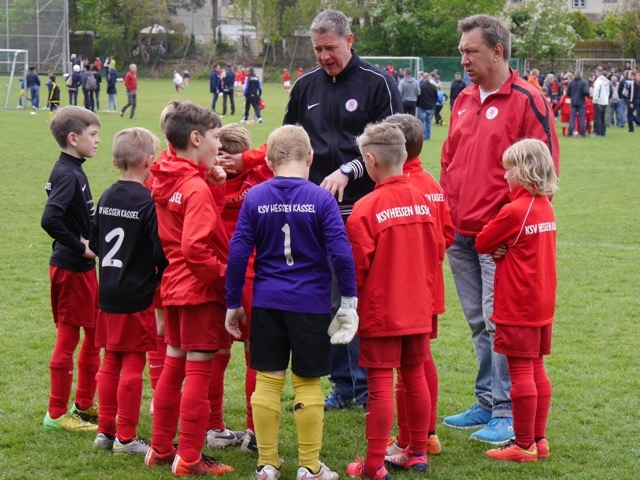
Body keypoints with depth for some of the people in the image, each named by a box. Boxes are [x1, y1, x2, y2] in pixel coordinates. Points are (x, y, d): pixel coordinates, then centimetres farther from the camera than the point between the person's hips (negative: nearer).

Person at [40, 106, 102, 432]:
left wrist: (88, 241, 0)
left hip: (82, 266, 10)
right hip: (70, 268, -10)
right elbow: (50, 219, -31)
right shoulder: (67, 175, -19)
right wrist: (79, 246, -21)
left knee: (94, 334, 17)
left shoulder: (73, 172, 10)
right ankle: (57, 413, 8)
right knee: (68, 338, -1)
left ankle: (84, 404, 27)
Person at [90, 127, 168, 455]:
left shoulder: (107, 197, 5)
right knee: (133, 364, 1)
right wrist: (160, 278, 0)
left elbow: (95, 242, 11)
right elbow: (161, 252, -18)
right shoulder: (149, 201, -16)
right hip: (138, 295, -7)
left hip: (108, 293, 7)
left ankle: (105, 431, 21)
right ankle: (126, 438, 6)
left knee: (111, 362, 15)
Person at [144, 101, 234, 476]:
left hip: (175, 287, 9)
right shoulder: (197, 187, -19)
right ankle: (189, 459, 3)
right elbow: (195, 246, -27)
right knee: (198, 372, -1)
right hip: (202, 290, -9)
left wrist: (215, 185, -2)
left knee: (173, 366, 17)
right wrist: (223, 274, -15)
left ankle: (161, 449, 25)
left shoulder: (165, 181, 6)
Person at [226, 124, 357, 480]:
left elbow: (238, 253, -1)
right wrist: (349, 297, -1)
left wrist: (233, 303, 7)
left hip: (267, 304, 2)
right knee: (307, 383, 6)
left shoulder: (255, 197, -1)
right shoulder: (321, 199, -8)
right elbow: (340, 251, -12)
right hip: (311, 304, -2)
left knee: (268, 381, 9)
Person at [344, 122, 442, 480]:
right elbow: (438, 250, 7)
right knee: (415, 377, 16)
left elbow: (357, 266, -14)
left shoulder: (366, 208, -17)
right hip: (418, 309, 6)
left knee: (381, 385, -2)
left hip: (380, 311, -5)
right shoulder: (423, 201, -1)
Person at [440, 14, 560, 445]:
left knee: (498, 322, -7)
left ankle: (507, 414, -1)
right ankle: (487, 404, 22)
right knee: (479, 323, 13)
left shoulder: (527, 101, -9)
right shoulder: (465, 101, 14)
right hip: (459, 232, 7)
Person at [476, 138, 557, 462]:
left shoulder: (514, 211, -18)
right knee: (537, 370, 14)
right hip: (542, 304, 8)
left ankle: (524, 445, 2)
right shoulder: (545, 207, 7)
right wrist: (505, 248, -7)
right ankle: (539, 439, 20)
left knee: (521, 372, -3)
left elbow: (481, 243, -8)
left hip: (517, 307, -8)